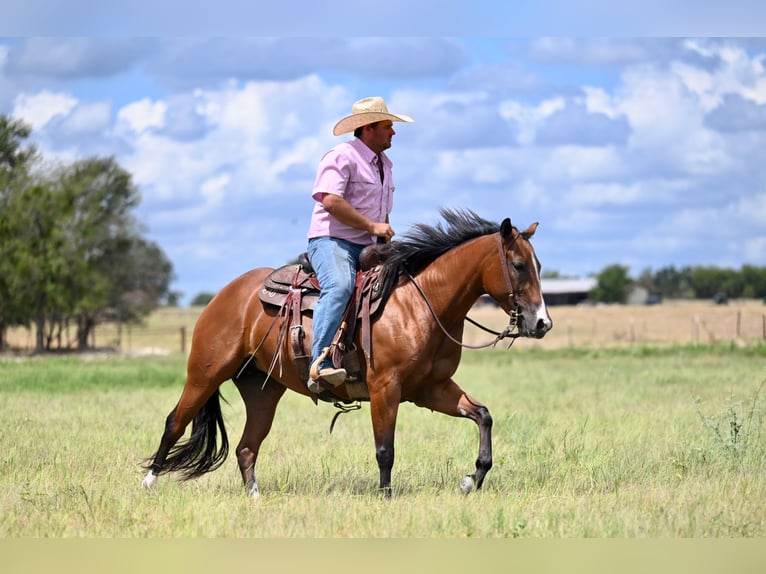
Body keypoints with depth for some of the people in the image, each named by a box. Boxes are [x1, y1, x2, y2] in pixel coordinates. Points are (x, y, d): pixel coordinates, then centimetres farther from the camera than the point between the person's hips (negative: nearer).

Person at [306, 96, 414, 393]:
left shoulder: (385, 163, 22)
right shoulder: (342, 157, -8)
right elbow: (331, 201, -22)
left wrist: (386, 240, 15)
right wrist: (372, 226, -18)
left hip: (367, 247, 9)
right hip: (331, 241, -9)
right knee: (339, 286, -36)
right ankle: (319, 365, -45)